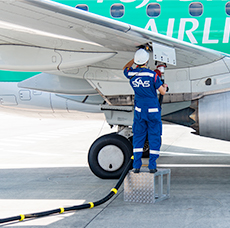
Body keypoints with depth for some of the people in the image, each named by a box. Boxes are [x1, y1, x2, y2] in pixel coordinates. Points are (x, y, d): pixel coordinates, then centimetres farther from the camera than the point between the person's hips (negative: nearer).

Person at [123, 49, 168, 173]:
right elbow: (162, 92, -6)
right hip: (153, 111, -3)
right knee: (154, 137, 6)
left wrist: (134, 59, 26)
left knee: (138, 137, 11)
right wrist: (164, 86, 16)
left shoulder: (131, 74, -4)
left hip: (139, 110, 3)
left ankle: (136, 166, 8)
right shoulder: (153, 75, -14)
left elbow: (125, 68, 22)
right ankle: (152, 166, 5)